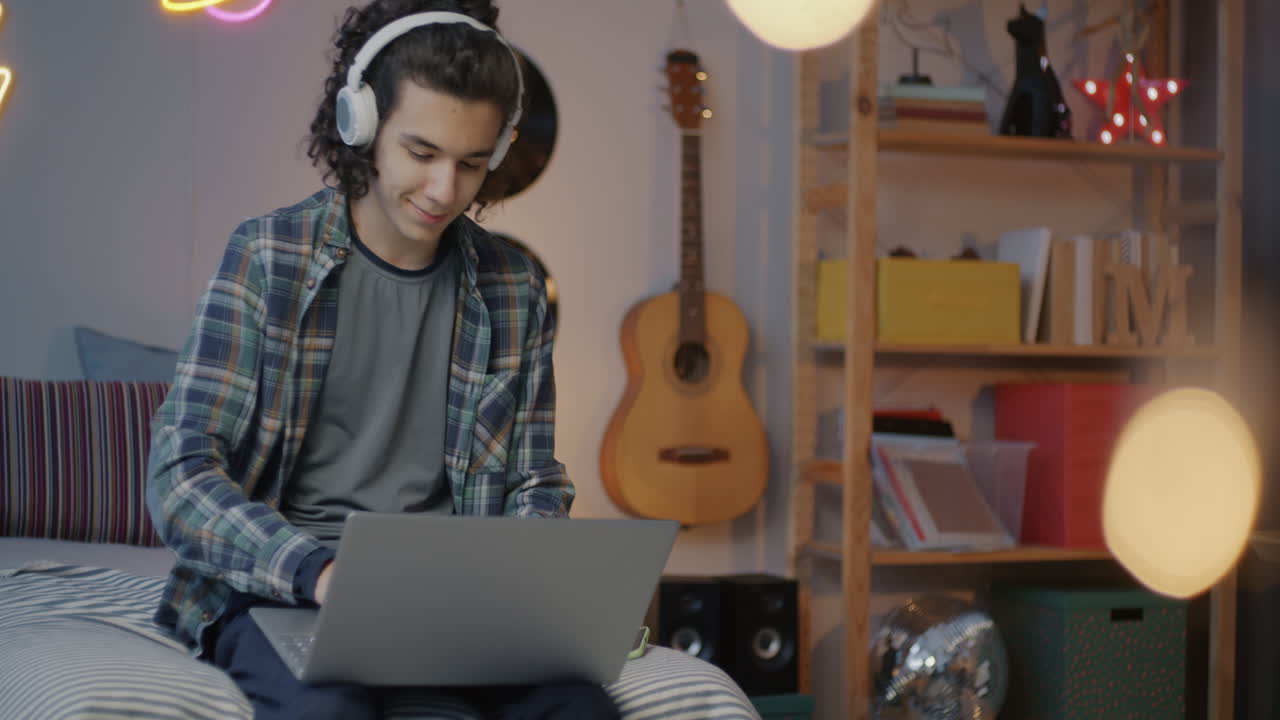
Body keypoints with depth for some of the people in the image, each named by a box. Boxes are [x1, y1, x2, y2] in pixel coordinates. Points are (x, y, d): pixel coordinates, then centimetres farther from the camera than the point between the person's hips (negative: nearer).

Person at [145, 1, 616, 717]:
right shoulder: (268, 256, -4)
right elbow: (182, 476, -10)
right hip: (280, 581, -3)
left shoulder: (515, 289, 7)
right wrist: (319, 572, -27)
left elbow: (534, 484, 13)